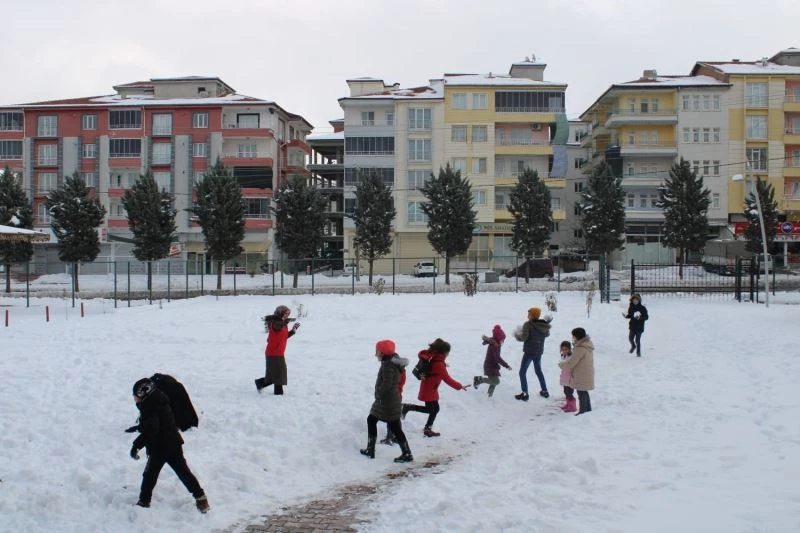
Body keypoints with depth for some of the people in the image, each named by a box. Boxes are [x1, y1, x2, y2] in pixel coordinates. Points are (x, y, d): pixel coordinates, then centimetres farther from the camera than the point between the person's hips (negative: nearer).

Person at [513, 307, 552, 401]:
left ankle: (525, 393, -5)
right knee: (538, 370, 25)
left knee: (522, 372, 3)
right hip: (539, 352, 6)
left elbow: (523, 338, -23)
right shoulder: (544, 325, 0)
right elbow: (547, 334, 18)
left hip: (529, 352, -6)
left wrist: (516, 335, -3)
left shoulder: (528, 325, -18)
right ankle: (544, 391, 30)